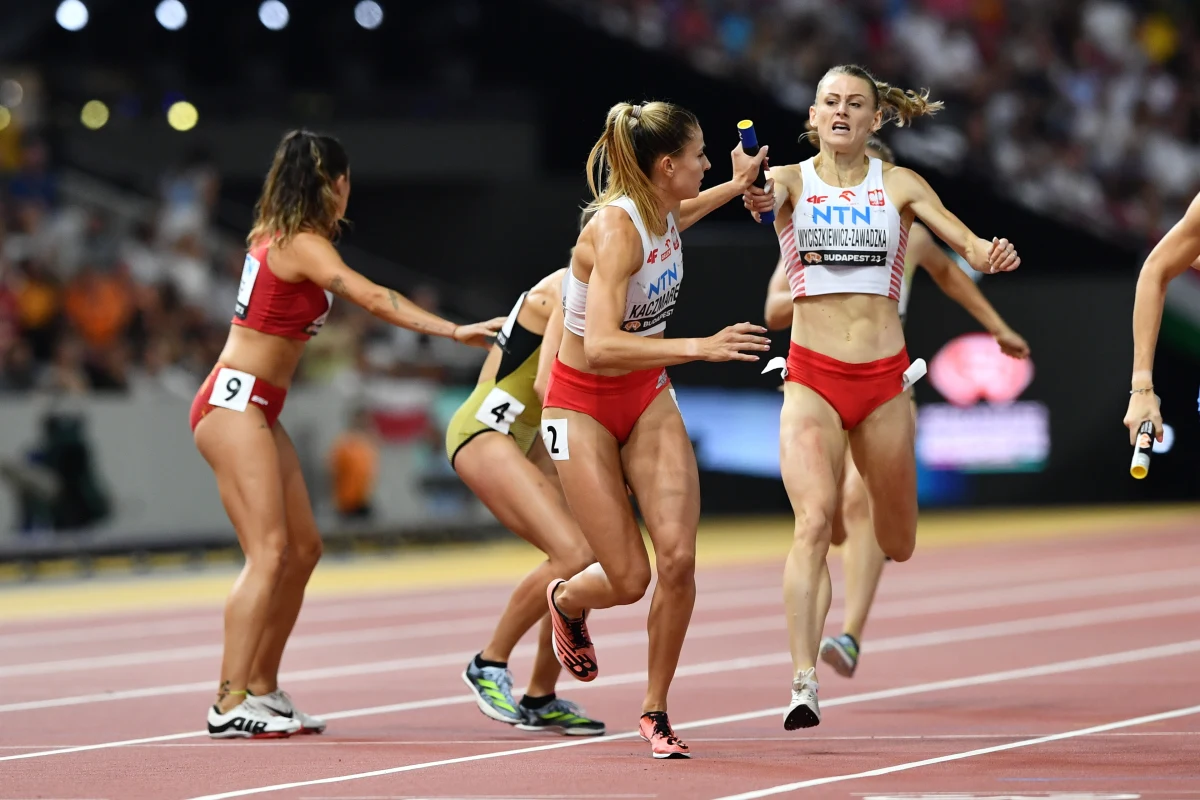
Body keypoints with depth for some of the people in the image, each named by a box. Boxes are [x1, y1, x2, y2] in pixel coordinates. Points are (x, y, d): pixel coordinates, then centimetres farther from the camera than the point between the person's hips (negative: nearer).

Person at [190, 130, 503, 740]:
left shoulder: (277, 237, 15)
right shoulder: (303, 245, -13)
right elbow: (373, 299, -25)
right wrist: (454, 331, -28)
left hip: (256, 409, 10)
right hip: (234, 403, -10)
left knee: (302, 548, 10)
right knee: (268, 551, -17)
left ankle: (262, 690, 14)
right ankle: (230, 704, -24)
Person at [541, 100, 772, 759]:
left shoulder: (665, 213, -4)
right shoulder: (615, 229, -28)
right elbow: (600, 345, -38)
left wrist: (737, 186, 28)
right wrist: (700, 348, -44)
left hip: (647, 397, 6)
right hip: (584, 406, -6)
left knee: (677, 558, -11)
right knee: (629, 579, -7)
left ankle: (655, 710, 6)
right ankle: (567, 601, 31)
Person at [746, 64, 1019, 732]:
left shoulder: (899, 185, 5)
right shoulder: (792, 181, 2)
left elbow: (962, 238, -8)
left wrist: (990, 255, -31)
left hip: (883, 379, 2)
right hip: (811, 380, -2)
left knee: (897, 545, 11)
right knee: (814, 522, -21)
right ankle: (804, 683, -24)